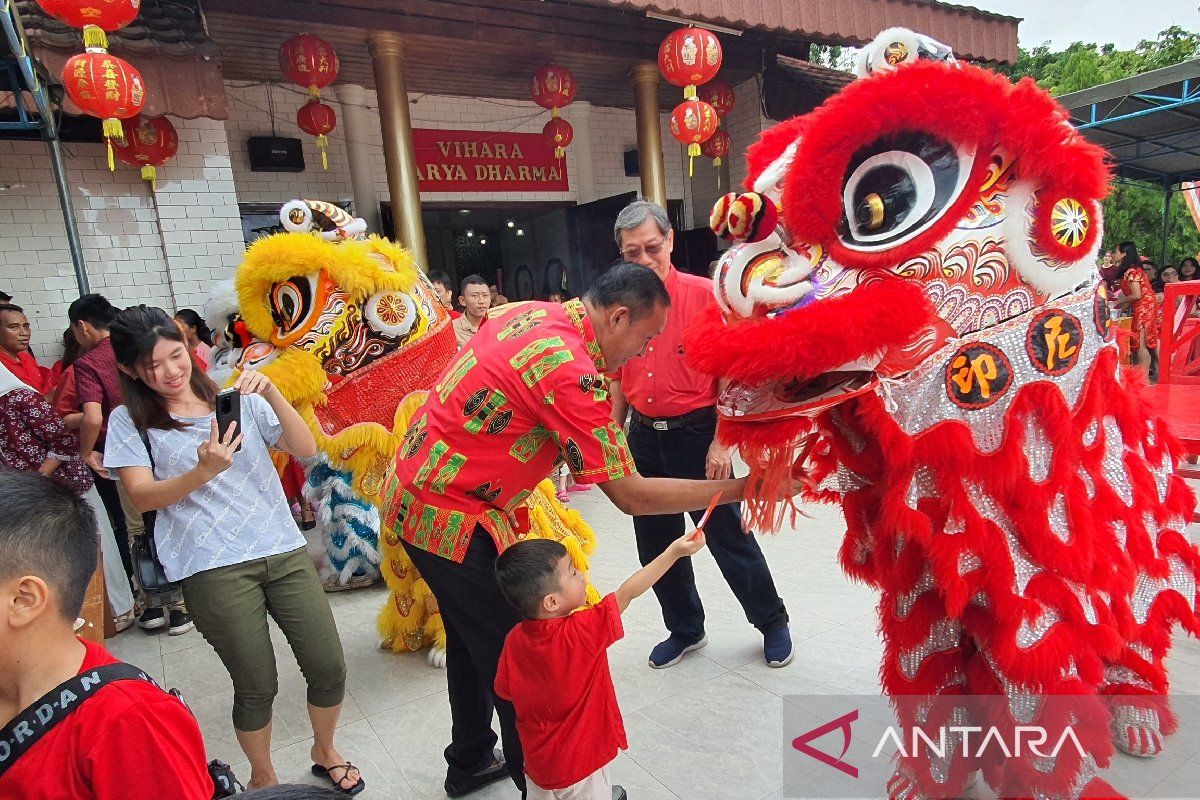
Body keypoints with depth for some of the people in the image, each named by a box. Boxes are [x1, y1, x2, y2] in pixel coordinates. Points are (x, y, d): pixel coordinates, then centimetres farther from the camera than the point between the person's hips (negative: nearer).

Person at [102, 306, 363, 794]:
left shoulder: (238, 400, 10)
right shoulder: (130, 421, 4)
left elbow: (306, 450, 0)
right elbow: (144, 497, -5)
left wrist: (271, 393, -14)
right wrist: (203, 471, -23)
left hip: (284, 551, 3)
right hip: (214, 569, -3)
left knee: (329, 668, 4)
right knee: (257, 687, 6)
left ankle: (324, 752, 34)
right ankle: (263, 779, 35)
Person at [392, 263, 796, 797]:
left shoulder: (533, 313, 1)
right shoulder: (569, 368, -26)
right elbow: (631, 495, -22)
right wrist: (739, 488, -17)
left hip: (416, 494, 10)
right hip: (453, 520, -10)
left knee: (472, 639, 24)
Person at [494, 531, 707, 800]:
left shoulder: (515, 640, -15)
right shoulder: (581, 633, -30)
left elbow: (505, 690, -2)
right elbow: (627, 594, -26)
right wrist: (674, 552, -21)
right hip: (580, 761, -5)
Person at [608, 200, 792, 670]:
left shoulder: (706, 295, -11)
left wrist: (722, 442, -14)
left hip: (696, 433, -4)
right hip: (643, 438, 5)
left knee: (728, 537, 7)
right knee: (656, 544, 14)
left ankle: (772, 624, 31)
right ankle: (685, 630, 35)